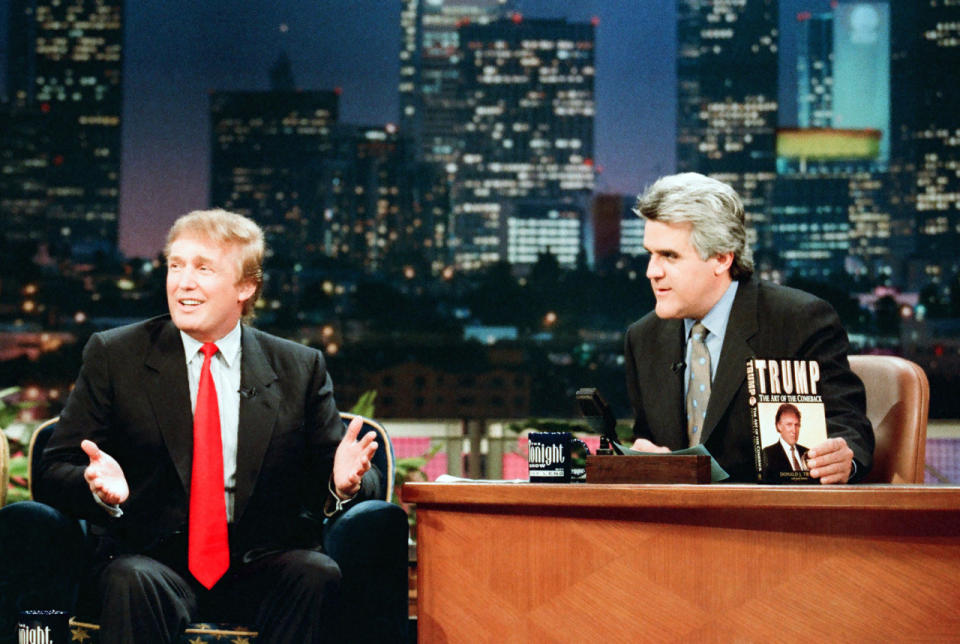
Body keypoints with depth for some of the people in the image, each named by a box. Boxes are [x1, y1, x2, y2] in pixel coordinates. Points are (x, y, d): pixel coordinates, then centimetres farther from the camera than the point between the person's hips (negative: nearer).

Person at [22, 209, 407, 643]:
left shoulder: (301, 368, 10)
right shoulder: (113, 356, 7)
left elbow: (331, 475, 11)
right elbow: (55, 472, 3)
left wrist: (345, 481, -14)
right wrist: (102, 488, -20)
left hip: (264, 564, 2)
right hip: (152, 559, -1)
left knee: (319, 576, -30)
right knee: (132, 583, -36)